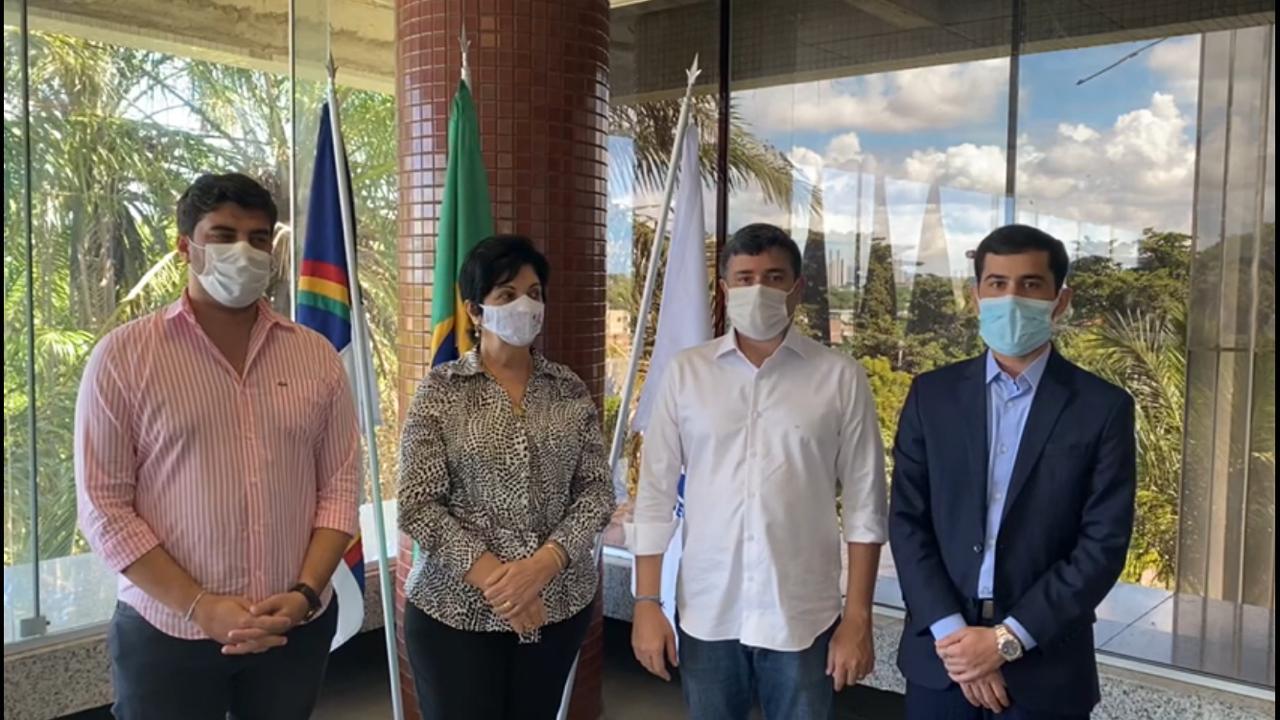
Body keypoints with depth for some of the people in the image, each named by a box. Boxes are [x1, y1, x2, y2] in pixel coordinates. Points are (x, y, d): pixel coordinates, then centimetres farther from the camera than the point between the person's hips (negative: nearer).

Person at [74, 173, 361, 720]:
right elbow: (103, 506, -7)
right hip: (168, 635, -2)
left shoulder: (316, 356, 3)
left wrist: (305, 595, -10)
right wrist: (199, 608, -14)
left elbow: (340, 485, 2)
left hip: (297, 629, 3)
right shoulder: (124, 356, -5)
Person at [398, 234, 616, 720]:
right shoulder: (441, 391, -4)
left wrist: (544, 562, -16)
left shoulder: (570, 390, 4)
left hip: (558, 604, 3)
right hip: (456, 608, -3)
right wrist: (492, 578, -17)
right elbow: (417, 505, -9)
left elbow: (597, 490, -1)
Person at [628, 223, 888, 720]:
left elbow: (865, 505, -2)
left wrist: (858, 618, -4)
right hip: (706, 614, 1)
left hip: (803, 618, -1)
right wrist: (646, 603, -1)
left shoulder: (840, 377, -3)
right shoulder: (686, 372, 0)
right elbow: (655, 493, 2)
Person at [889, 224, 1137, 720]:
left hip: (1045, 667, -1)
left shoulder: (1103, 408, -3)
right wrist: (951, 632, -11)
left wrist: (1008, 638, -13)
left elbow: (1104, 545, -7)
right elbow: (907, 521, -1)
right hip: (940, 656, 2)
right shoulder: (932, 394, 2)